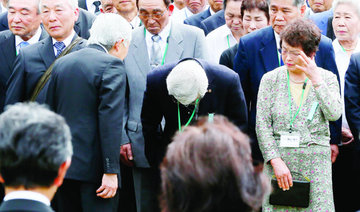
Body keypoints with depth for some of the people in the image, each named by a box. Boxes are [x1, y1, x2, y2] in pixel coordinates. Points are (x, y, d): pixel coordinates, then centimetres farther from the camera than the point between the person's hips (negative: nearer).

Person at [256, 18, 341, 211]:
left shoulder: (327, 78, 7)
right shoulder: (271, 79, 5)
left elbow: (334, 114, -10)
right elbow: (262, 125, 0)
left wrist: (315, 79, -12)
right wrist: (276, 162, -10)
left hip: (317, 160, 0)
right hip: (278, 156, 0)